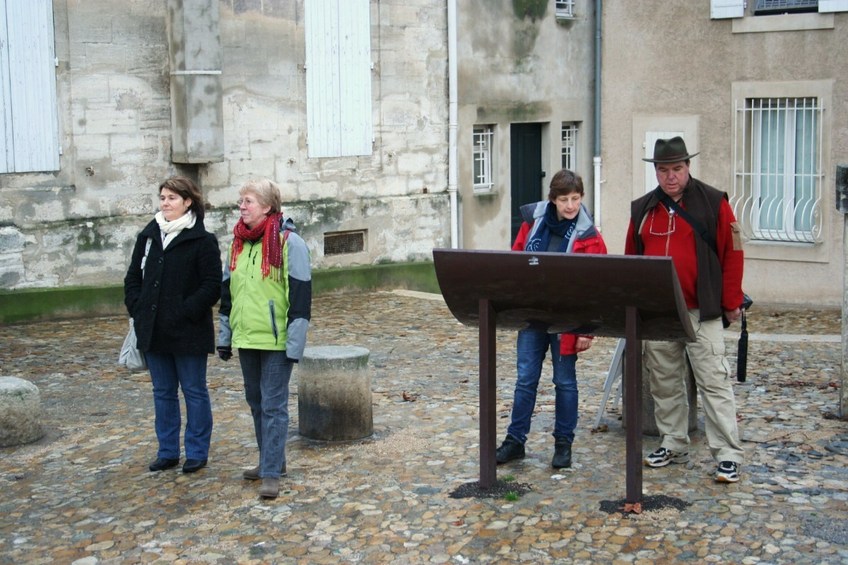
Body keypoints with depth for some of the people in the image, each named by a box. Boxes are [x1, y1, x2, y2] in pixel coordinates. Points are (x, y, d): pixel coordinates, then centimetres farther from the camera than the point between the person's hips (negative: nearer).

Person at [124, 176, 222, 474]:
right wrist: (138, 309, 0)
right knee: (163, 392, 14)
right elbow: (133, 278, 14)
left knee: (194, 391, 6)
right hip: (154, 332, 6)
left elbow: (212, 285, -12)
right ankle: (168, 451, 24)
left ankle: (197, 452, 16)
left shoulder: (202, 240, -8)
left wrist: (186, 312, -18)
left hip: (188, 333, -5)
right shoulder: (148, 236, 9)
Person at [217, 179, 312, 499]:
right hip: (246, 338, 7)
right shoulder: (238, 242, 10)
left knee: (273, 405, -4)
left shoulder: (289, 243, -11)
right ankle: (271, 460, 28)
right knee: (256, 403, 15)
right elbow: (227, 292, 17)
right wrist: (224, 336, 15)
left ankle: (272, 472, 0)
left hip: (276, 340, -7)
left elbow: (300, 296, -13)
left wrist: (294, 345, -16)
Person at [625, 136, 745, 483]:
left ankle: (728, 457, -2)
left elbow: (732, 254, -2)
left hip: (700, 312, -4)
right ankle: (673, 446, 23)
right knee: (664, 383, 11)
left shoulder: (713, 203, -1)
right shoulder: (642, 209, 11)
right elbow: (631, 258, 17)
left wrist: (731, 304, -4)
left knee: (714, 382, -5)